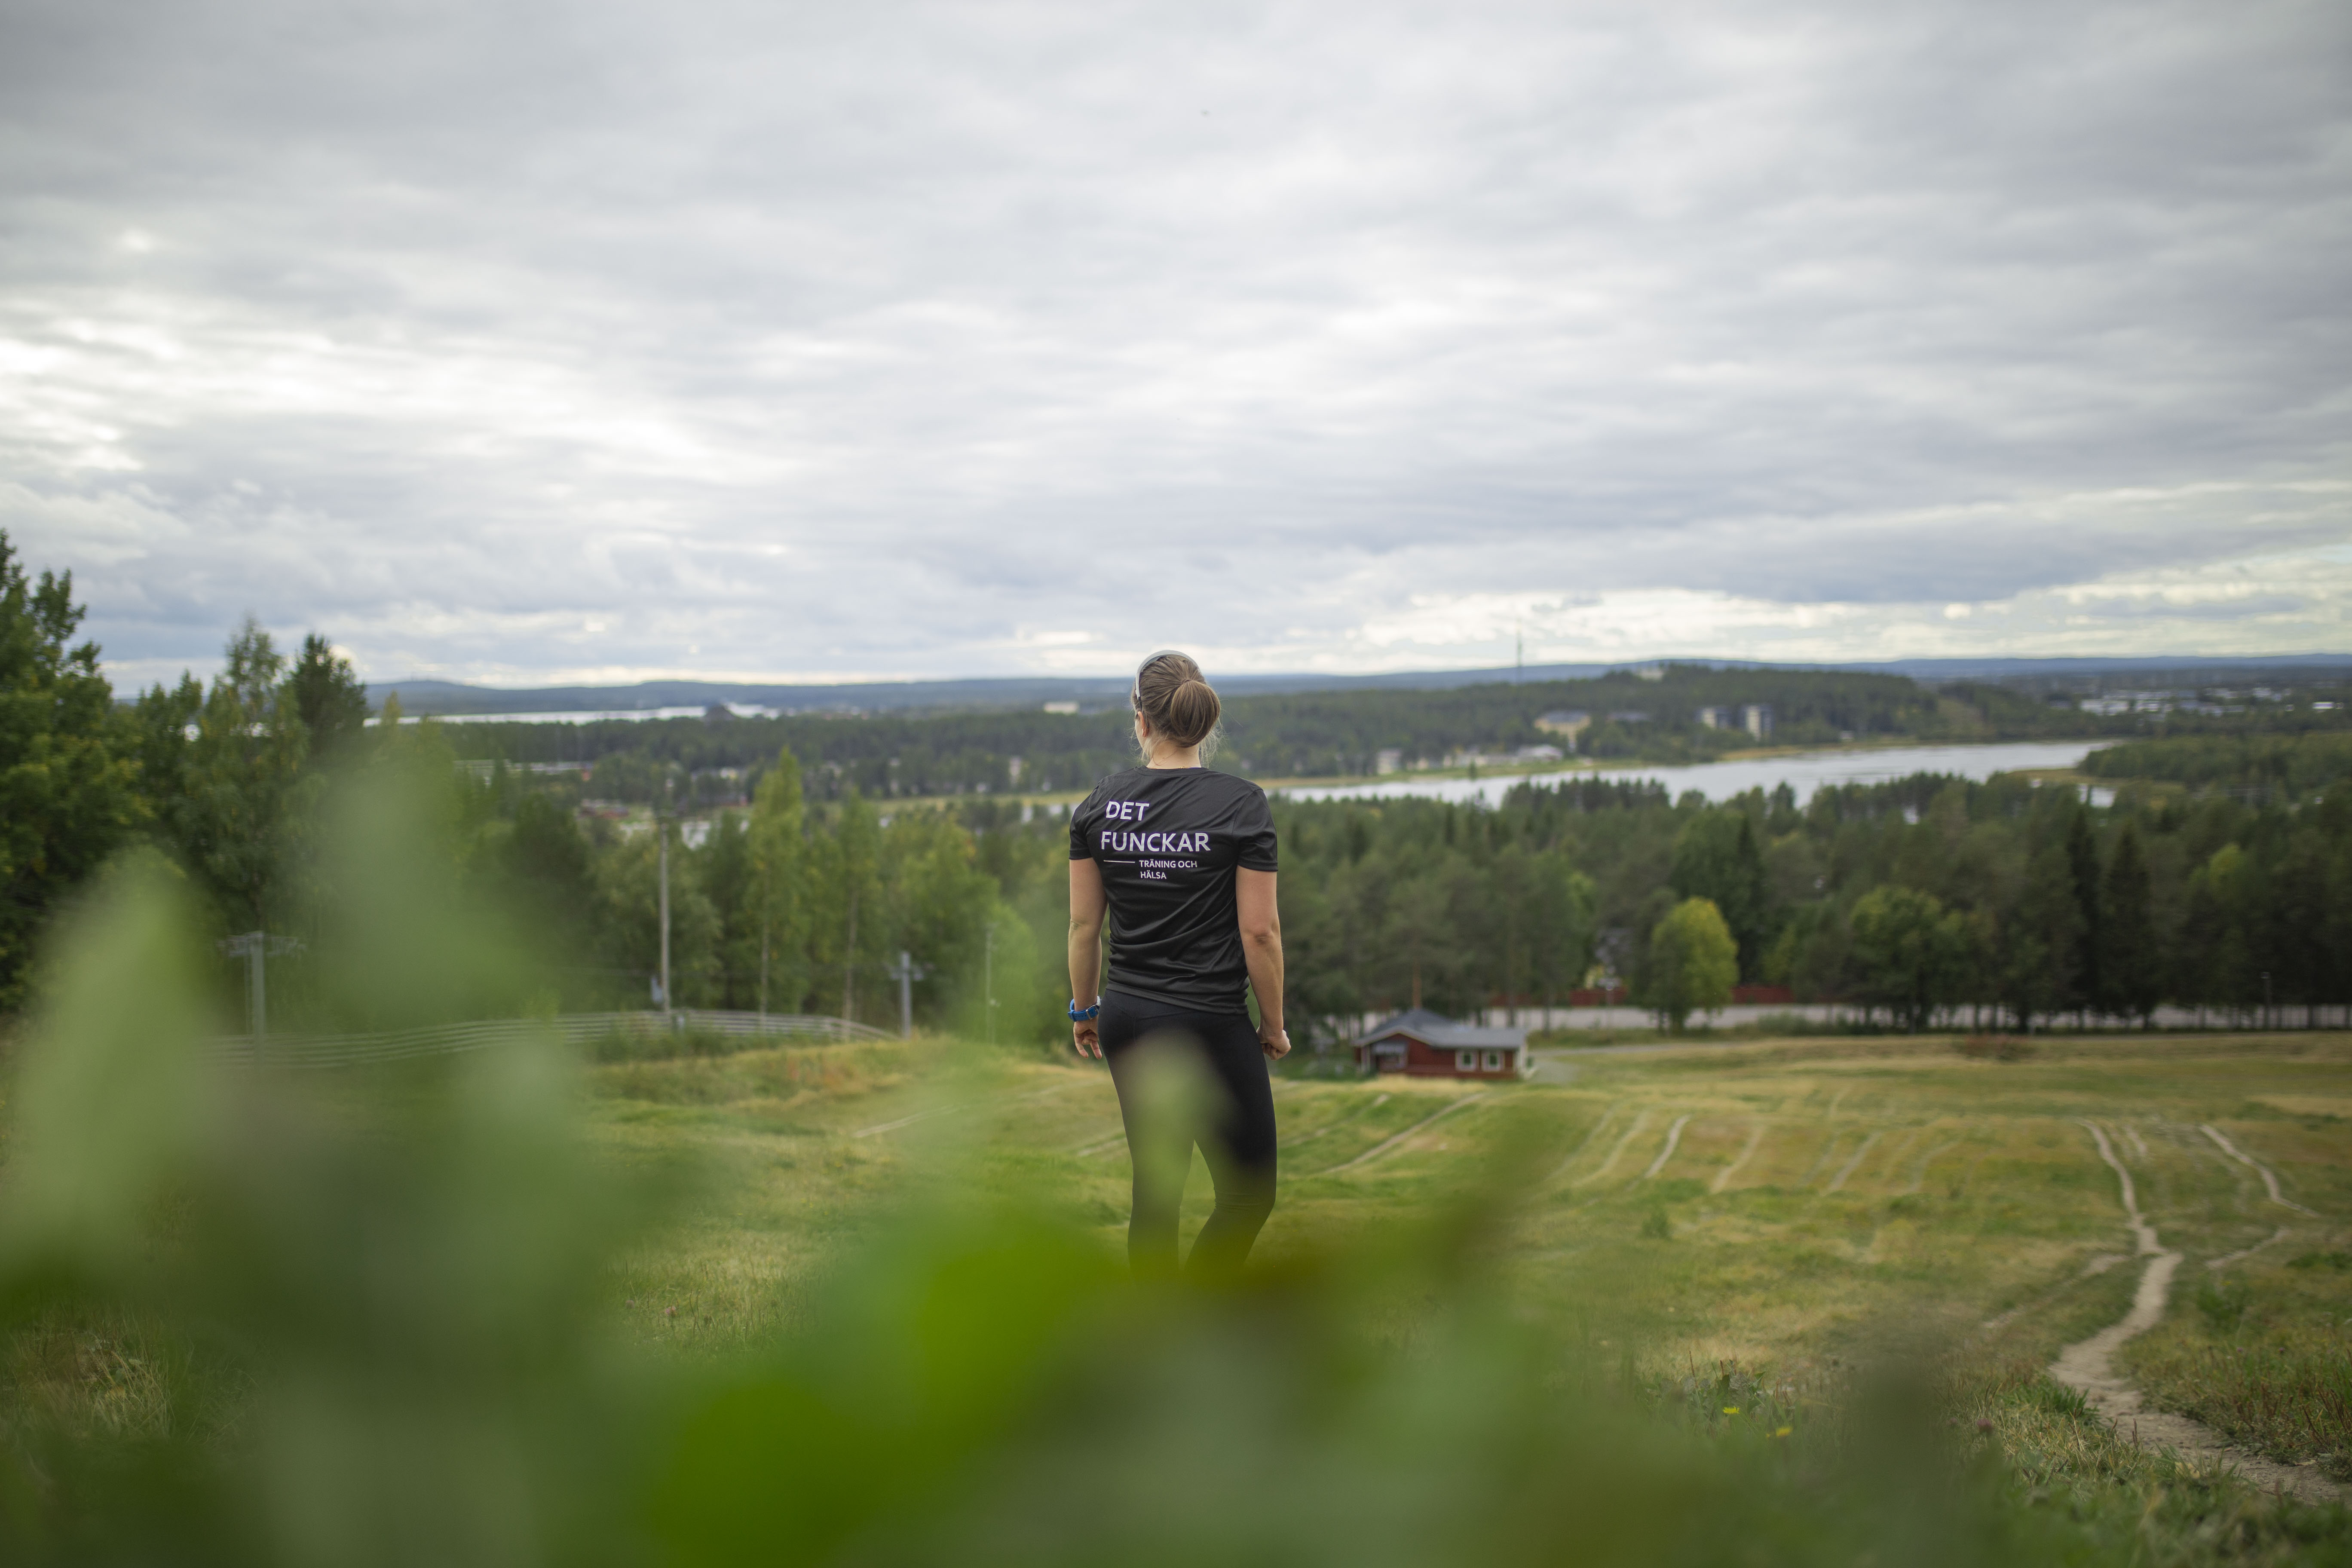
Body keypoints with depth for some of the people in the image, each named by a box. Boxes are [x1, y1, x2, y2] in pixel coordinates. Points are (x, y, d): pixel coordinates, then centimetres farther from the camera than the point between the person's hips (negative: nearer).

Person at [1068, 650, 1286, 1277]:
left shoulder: (1101, 804, 1)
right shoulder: (1240, 804, -11)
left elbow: (1083, 924, 5)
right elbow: (1260, 930, -12)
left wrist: (1084, 1008, 18)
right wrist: (1274, 1024, 0)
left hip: (1127, 1019, 5)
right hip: (1210, 1025, -5)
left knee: (1155, 1189, 14)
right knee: (1248, 1195, 6)